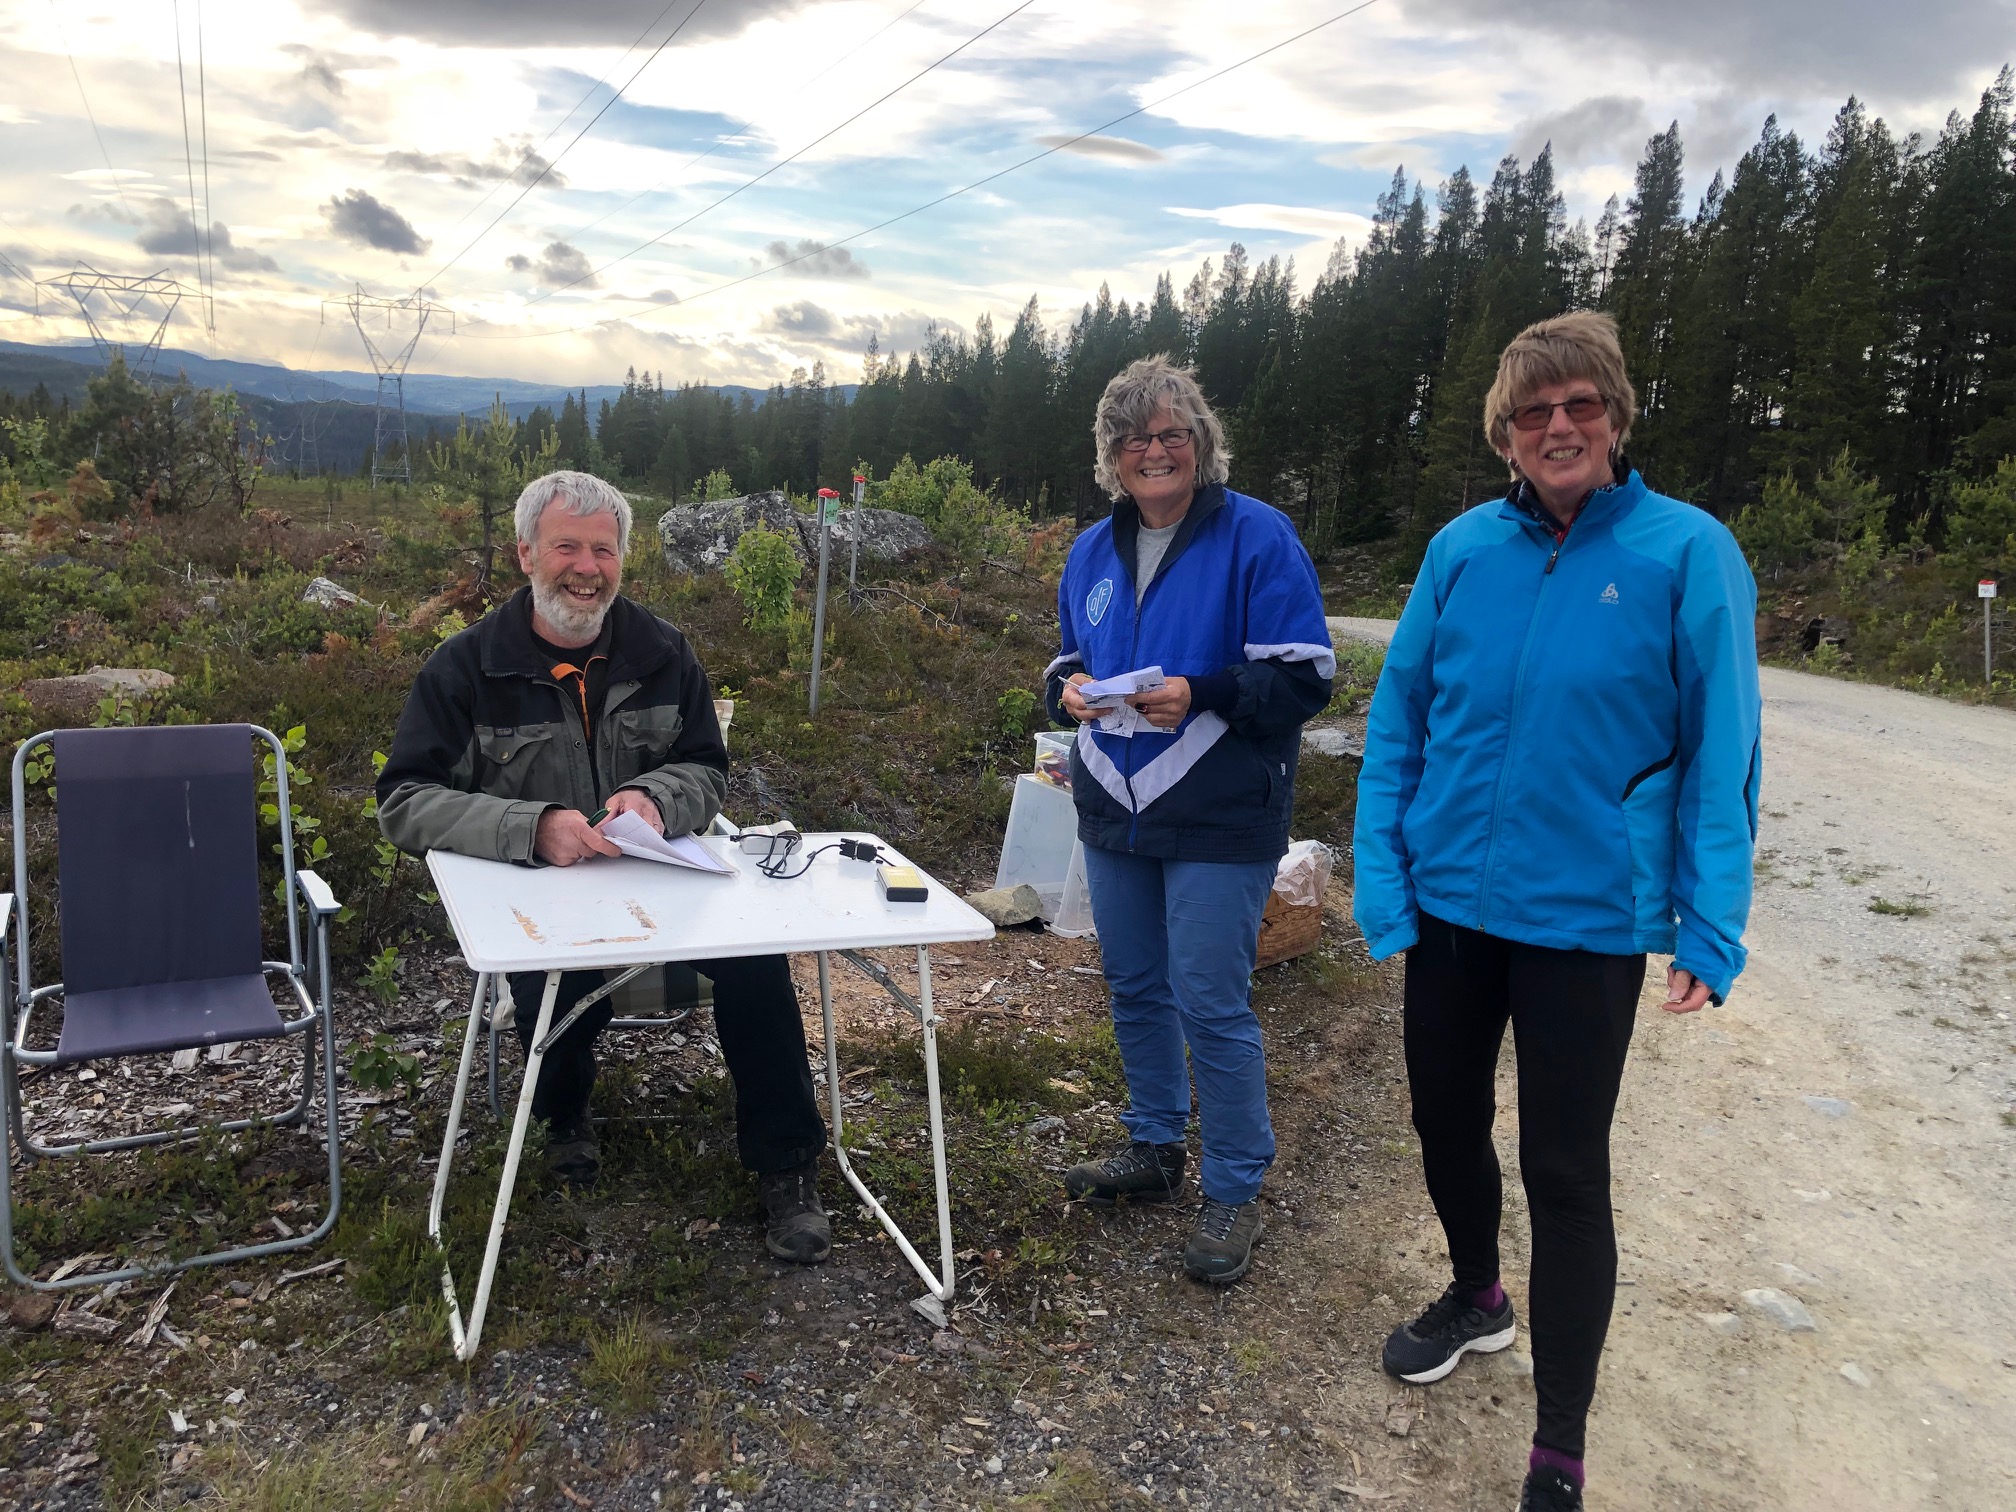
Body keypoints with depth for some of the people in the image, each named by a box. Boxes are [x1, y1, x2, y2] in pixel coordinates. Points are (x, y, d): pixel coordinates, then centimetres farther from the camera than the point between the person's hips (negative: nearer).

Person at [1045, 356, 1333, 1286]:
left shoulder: (1257, 537, -9)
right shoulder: (1093, 551, 11)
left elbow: (1304, 679, -13)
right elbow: (1069, 660, 20)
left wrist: (1200, 697, -26)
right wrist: (1069, 690, -4)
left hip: (1219, 823, -6)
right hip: (1114, 815, 7)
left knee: (1211, 1006, -3)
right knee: (1135, 991, 17)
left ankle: (1235, 1191, 15)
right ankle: (1153, 1151, 36)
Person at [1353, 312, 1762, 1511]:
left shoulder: (1687, 553, -10)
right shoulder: (1464, 549, -1)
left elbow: (1721, 753, -8)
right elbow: (1399, 719, 2)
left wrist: (1711, 927, -11)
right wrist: (1382, 873, -4)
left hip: (1589, 916, -3)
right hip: (1450, 900, 4)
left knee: (1567, 1174, 5)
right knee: (1446, 1121, 19)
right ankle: (1478, 1297, 50)